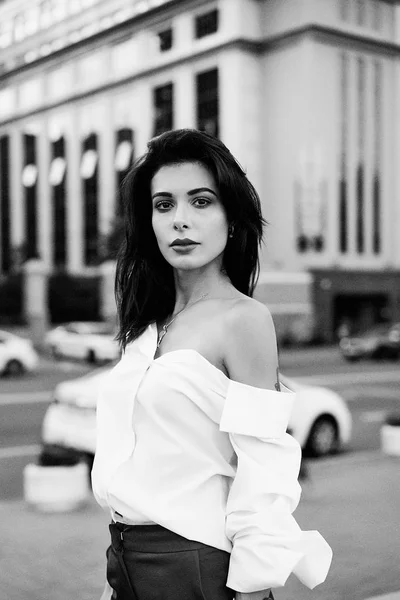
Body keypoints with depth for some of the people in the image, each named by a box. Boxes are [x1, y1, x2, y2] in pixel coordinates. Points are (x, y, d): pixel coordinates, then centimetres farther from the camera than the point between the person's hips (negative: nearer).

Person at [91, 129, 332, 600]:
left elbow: (262, 472, -16)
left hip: (195, 561, -6)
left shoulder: (244, 319, -13)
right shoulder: (147, 325, 6)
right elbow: (129, 462, 10)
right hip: (128, 559, 6)